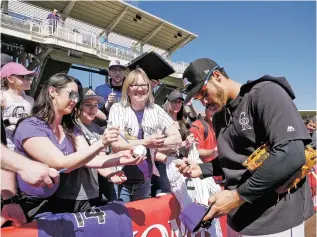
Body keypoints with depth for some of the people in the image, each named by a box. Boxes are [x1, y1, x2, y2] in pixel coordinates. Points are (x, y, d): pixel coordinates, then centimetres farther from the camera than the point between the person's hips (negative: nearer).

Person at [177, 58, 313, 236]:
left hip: (277, 216, -6)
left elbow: (291, 154, -25)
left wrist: (238, 196, -21)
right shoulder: (219, 116, 9)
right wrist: (201, 169, -1)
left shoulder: (265, 92, -14)